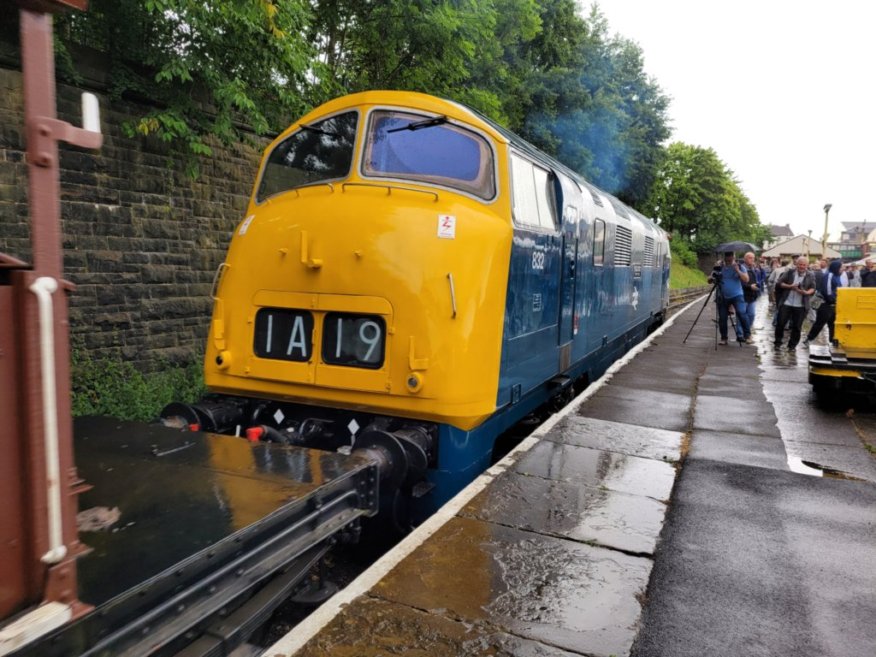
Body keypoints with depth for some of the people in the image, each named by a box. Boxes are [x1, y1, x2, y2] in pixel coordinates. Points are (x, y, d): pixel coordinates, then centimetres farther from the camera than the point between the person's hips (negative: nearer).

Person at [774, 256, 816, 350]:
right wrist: (790, 286, -14)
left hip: (800, 306, 0)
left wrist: (807, 292, -18)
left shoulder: (810, 275, 4)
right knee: (780, 323, 2)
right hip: (786, 303, 0)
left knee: (796, 326, 4)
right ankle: (778, 342, 16)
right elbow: (780, 283, 1)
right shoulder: (789, 272, 3)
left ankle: (792, 345, 15)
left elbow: (813, 288, 2)